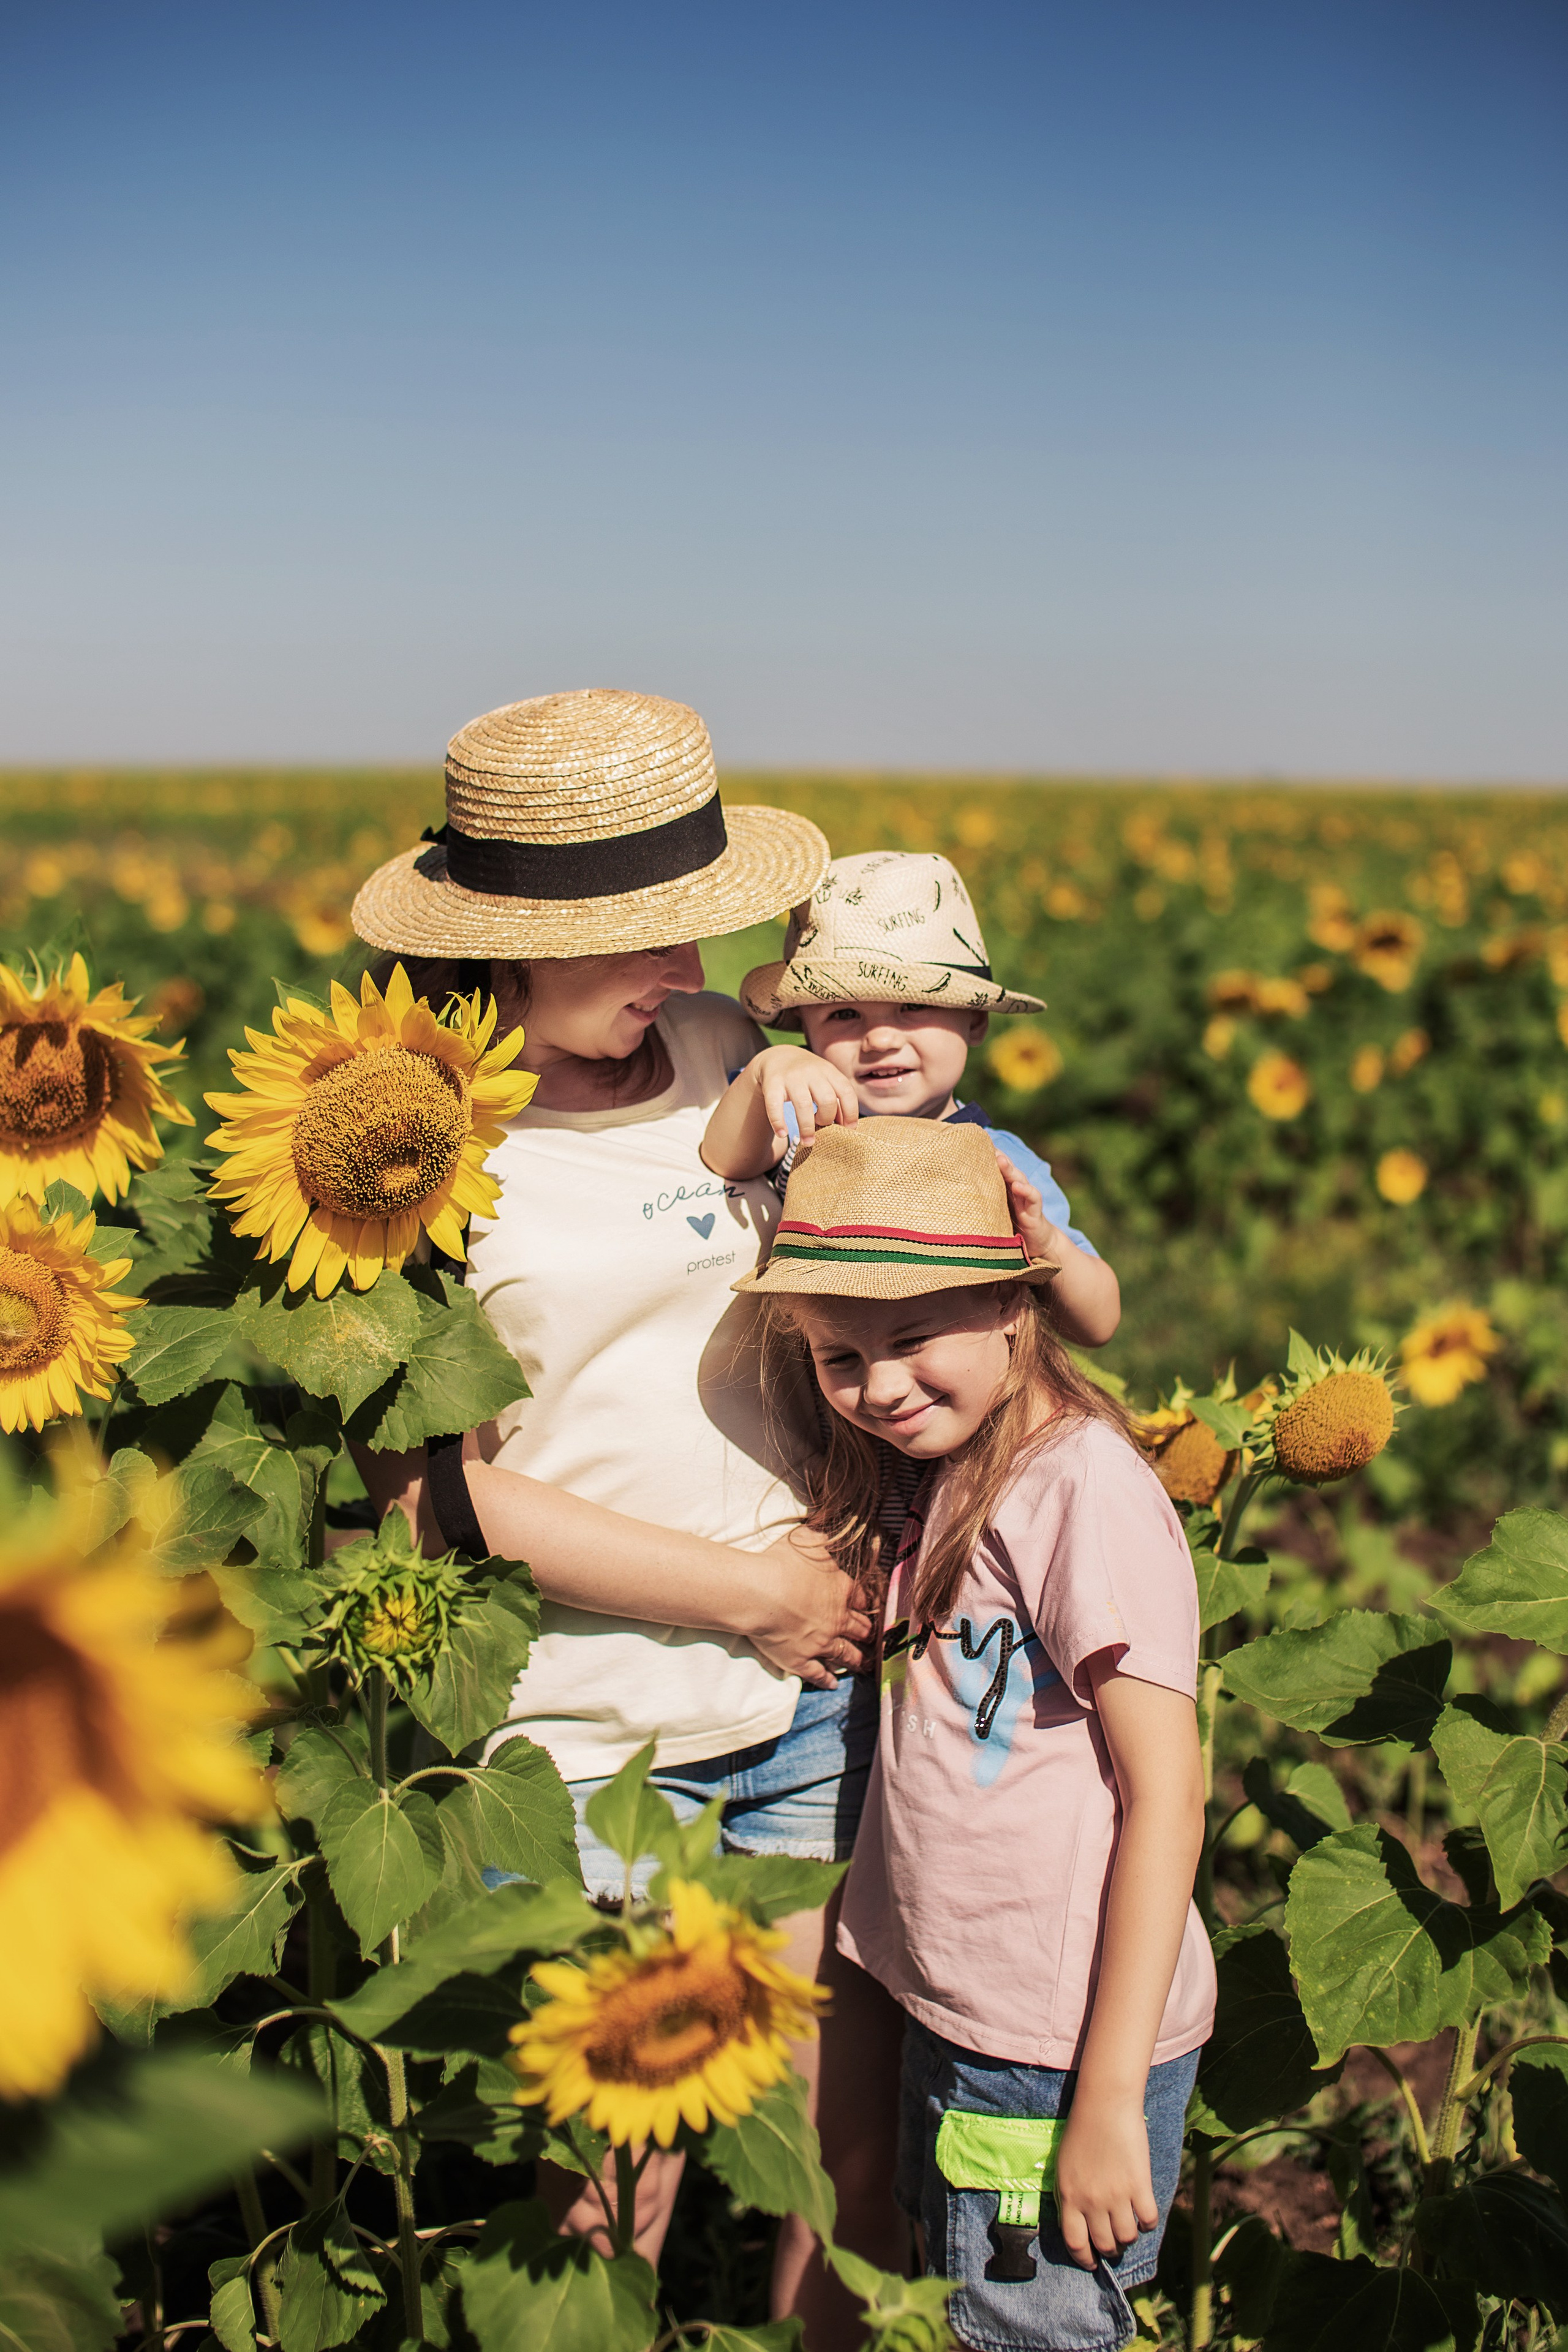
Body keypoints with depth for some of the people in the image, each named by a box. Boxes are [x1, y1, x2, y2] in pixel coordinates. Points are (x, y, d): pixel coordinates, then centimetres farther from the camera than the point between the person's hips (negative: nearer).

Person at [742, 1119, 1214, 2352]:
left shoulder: (1089, 1489, -20)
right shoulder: (953, 1484, 8)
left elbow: (1167, 1798, -20)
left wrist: (1109, 2095, -19)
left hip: (1063, 2061, -9)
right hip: (960, 2025, 9)